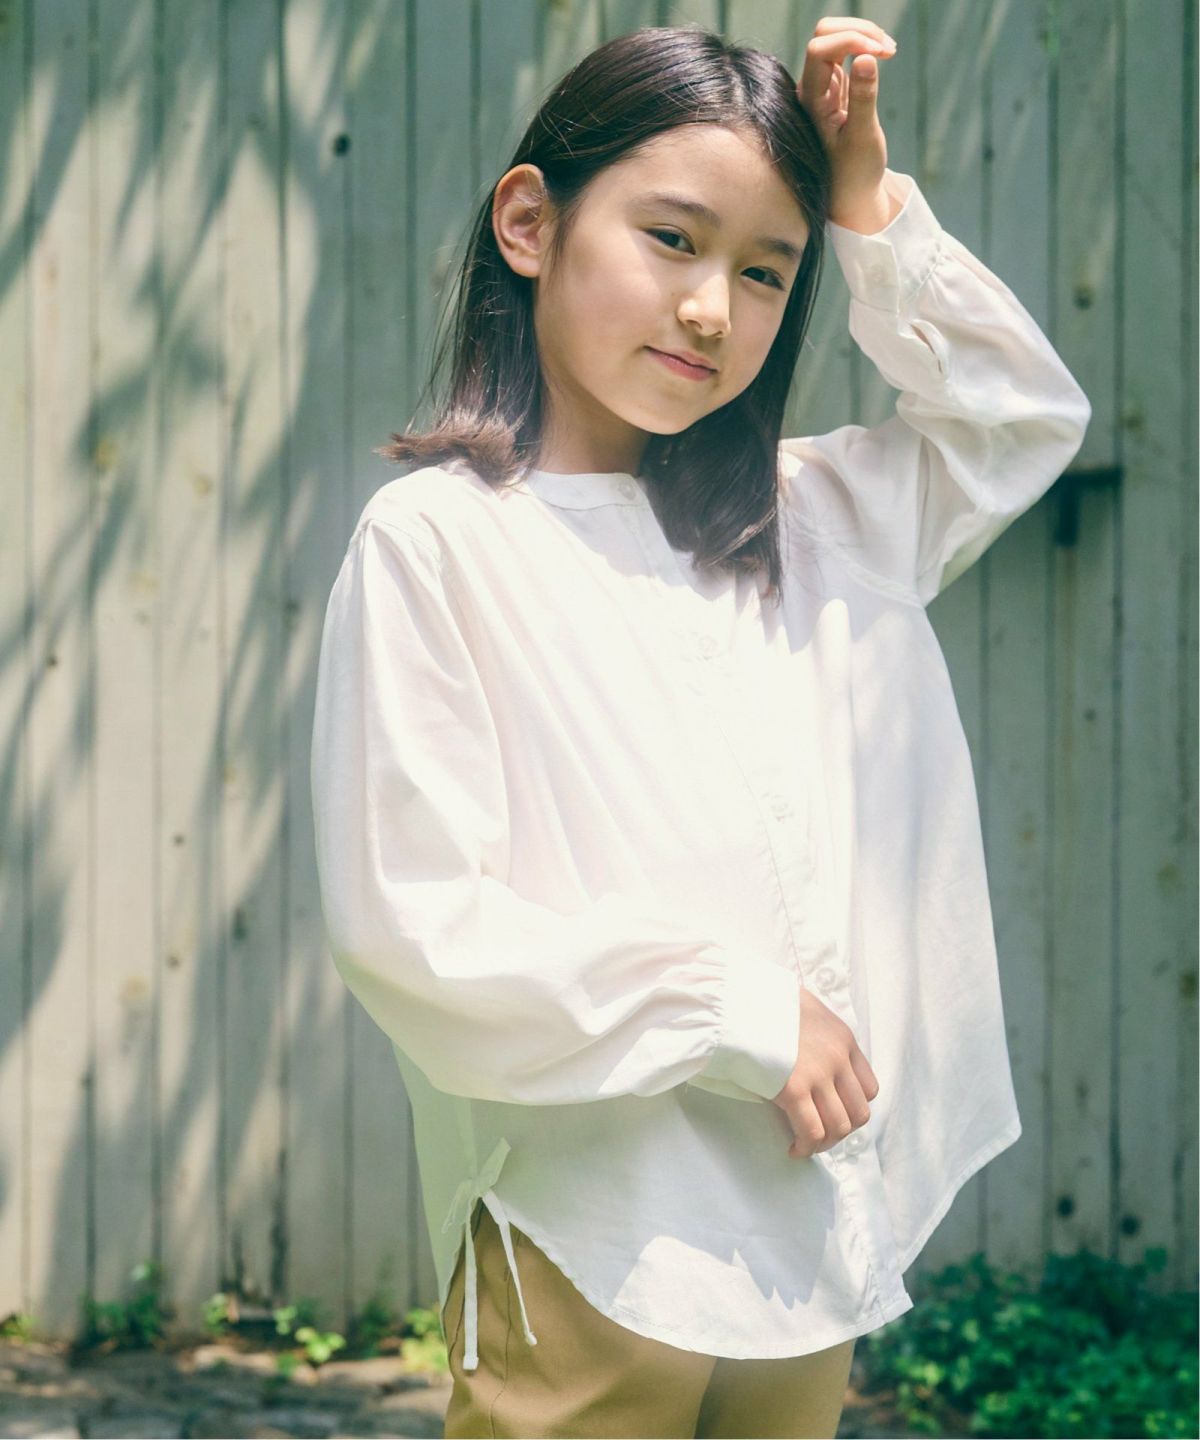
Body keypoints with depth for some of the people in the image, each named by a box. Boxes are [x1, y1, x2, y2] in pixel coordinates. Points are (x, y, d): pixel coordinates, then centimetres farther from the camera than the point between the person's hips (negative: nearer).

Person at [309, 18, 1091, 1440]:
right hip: (588, 1259, -6)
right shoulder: (435, 539, -8)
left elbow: (1025, 418, 23)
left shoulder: (808, 520, 10)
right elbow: (409, 931, -13)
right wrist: (737, 1007, -12)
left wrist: (871, 216, 9)